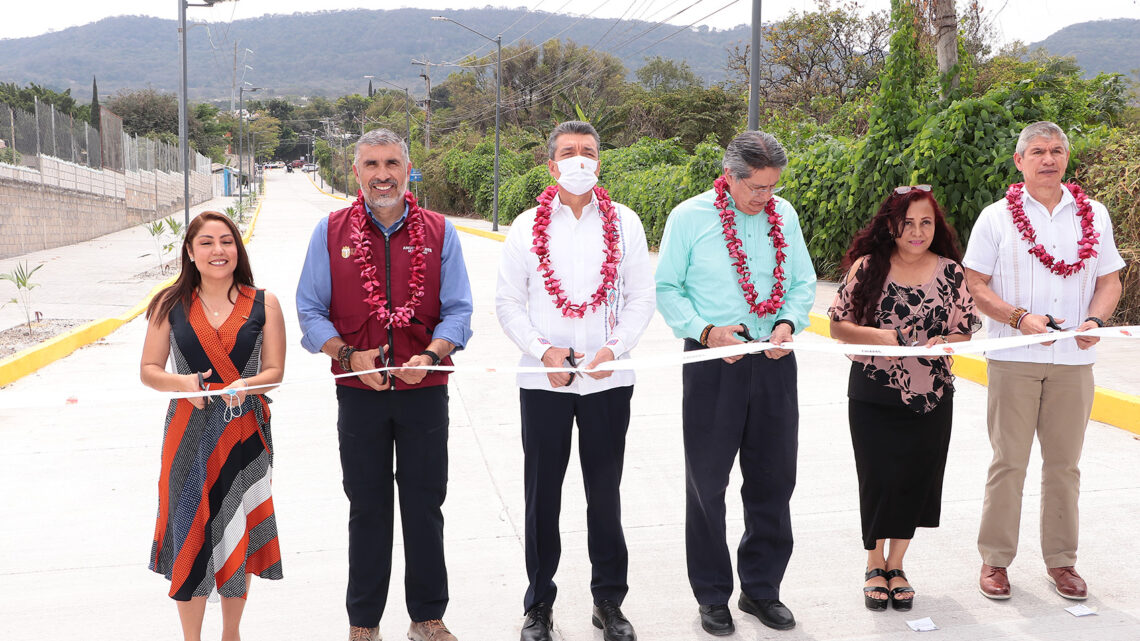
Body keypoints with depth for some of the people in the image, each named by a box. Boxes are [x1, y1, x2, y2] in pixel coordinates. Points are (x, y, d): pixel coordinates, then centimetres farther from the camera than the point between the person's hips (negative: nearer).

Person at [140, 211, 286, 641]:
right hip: (189, 432, 0)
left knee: (238, 534, 9)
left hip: (245, 432, 0)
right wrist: (181, 382, -16)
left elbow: (274, 371, 1)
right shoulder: (170, 305, 3)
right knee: (190, 532, 2)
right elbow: (148, 370, 4)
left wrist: (244, 386, -19)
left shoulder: (263, 304, 1)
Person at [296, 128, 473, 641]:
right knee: (367, 508, 10)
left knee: (425, 506, 8)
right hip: (359, 392, 0)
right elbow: (310, 310, 3)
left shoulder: (439, 232, 3)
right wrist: (348, 356, -12)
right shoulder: (331, 232, 3)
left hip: (425, 391, 0)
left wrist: (430, 355, -16)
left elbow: (458, 310, 2)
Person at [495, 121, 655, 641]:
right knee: (542, 494, 7)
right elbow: (508, 302, 3)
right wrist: (543, 350, -10)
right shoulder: (528, 226, 4)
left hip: (608, 379, 0)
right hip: (543, 380, 0)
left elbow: (641, 296, 4)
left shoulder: (625, 223, 5)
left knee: (605, 491, 9)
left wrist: (614, 348, -10)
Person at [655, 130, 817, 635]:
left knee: (773, 480, 9)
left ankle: (761, 588, 27)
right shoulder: (690, 217, -4)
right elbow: (667, 288, -2)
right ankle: (712, 596, 22)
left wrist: (789, 322, -7)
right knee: (707, 483, 5)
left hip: (773, 363, 4)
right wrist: (705, 330, -15)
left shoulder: (784, 215, 7)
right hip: (712, 364, -3)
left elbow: (803, 281, 12)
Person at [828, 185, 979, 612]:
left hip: (931, 397, 2)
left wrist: (941, 344, -16)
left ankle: (895, 565, 28)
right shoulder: (866, 267, -4)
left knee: (915, 481, 8)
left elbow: (965, 332, 6)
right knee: (878, 480, 2)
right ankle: (875, 566, 23)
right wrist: (878, 336, -19)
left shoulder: (950, 272, 2)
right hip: (872, 397, -2)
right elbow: (838, 325, -2)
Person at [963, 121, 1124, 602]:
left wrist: (1094, 320, -8)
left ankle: (1061, 560, 21)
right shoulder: (996, 217, 2)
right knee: (1008, 462, 0)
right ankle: (995, 560, 12)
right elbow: (974, 286, -2)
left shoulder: (1094, 215, 10)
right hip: (1013, 359, -2)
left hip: (1074, 361, 3)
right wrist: (1020, 318, -16)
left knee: (1064, 463, 9)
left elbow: (1109, 281, 12)